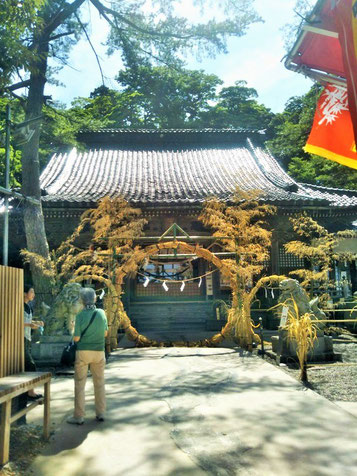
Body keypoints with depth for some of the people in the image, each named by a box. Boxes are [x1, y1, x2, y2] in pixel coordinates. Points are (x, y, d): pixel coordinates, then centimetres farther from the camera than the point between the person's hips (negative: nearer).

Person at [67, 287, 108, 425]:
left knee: (80, 384, 6)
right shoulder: (102, 313, -1)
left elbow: (76, 338, -10)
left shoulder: (80, 316, -12)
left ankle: (79, 416, 9)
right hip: (99, 351, 3)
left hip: (83, 352, -3)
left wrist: (74, 331, 9)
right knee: (99, 383, 12)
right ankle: (100, 414, 17)